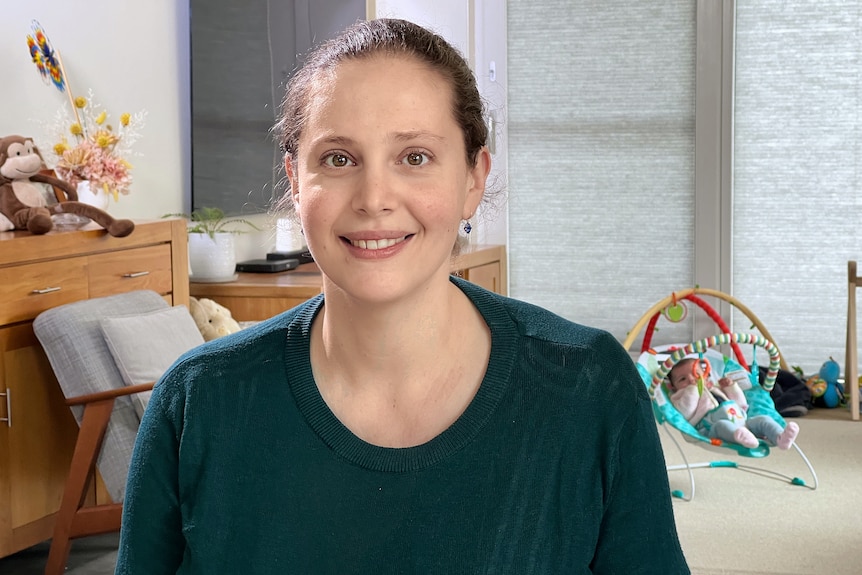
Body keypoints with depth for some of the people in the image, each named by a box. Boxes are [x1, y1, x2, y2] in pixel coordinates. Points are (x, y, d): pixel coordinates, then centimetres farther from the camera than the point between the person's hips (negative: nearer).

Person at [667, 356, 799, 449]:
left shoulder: (716, 390, 40)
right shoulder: (682, 397, 22)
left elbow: (742, 406, 37)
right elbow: (685, 414, -3)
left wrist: (731, 387, 26)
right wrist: (692, 389, 0)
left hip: (742, 422, 6)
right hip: (712, 429, -6)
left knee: (763, 419, -15)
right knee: (722, 425, -39)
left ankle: (780, 438, -46)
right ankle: (740, 438, -71)